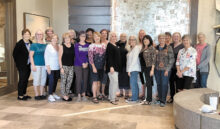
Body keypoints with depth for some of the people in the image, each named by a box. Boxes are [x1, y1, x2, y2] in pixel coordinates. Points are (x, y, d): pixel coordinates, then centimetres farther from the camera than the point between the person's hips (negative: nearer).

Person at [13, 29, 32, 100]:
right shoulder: (19, 44, -10)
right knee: (22, 80, -2)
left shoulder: (31, 43, 6)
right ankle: (20, 95, 6)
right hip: (22, 66, -6)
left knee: (26, 80, 13)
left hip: (28, 65, 6)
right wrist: (18, 63, -8)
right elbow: (14, 54, -8)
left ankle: (24, 94, 24)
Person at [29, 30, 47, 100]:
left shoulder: (45, 45, 10)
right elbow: (31, 56, -4)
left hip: (44, 65, 4)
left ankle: (41, 94, 17)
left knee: (43, 79, 7)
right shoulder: (33, 45, -1)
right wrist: (33, 65, -12)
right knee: (36, 79, -3)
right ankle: (37, 95, 7)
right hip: (36, 65, -4)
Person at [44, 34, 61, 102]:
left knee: (55, 81, 9)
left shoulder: (59, 46, 8)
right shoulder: (48, 46, -4)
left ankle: (53, 93, 23)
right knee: (51, 81, -7)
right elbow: (46, 56, -6)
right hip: (51, 67, -5)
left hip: (57, 67, 5)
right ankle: (50, 95, 1)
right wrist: (47, 66, -11)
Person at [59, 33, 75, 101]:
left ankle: (67, 94, 20)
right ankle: (64, 95, 11)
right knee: (63, 81, 1)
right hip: (64, 66, -4)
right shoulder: (62, 46, -3)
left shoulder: (73, 46, 8)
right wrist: (61, 67, -10)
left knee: (70, 81, 7)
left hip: (71, 66, 4)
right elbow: (60, 58, -5)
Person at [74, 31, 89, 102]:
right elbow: (77, 55, -6)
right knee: (79, 79, -4)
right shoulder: (76, 45, 0)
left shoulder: (88, 45, 9)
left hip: (86, 65, 3)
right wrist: (82, 63, -14)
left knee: (85, 80, 4)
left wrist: (87, 63, -9)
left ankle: (84, 94, 15)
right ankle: (79, 95, 4)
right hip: (78, 65, -3)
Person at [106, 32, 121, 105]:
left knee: (112, 82, 13)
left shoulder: (116, 45, 17)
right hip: (112, 67, -9)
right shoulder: (109, 45, -10)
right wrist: (111, 66, -24)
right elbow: (109, 57, -18)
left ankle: (111, 96, 21)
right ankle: (112, 99, -7)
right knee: (115, 81, -13)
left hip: (116, 67, 9)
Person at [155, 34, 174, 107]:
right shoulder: (156, 48, 10)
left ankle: (163, 101, 1)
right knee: (158, 84, 8)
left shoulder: (168, 48, -2)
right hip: (157, 69, 4)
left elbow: (171, 59, -5)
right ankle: (159, 99, 21)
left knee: (164, 84, -5)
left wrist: (167, 69, -10)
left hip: (165, 69, -4)